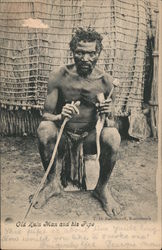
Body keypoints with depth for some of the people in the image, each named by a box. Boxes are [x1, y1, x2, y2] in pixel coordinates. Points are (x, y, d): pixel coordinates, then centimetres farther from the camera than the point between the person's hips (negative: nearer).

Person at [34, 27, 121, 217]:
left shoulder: (106, 81, -5)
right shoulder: (58, 77, -8)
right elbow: (46, 114, -7)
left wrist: (106, 114, -21)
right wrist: (60, 117, -31)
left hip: (90, 138, 1)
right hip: (63, 136, 0)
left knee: (112, 135, -31)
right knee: (44, 128, -32)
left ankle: (102, 188, -5)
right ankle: (53, 183, -9)